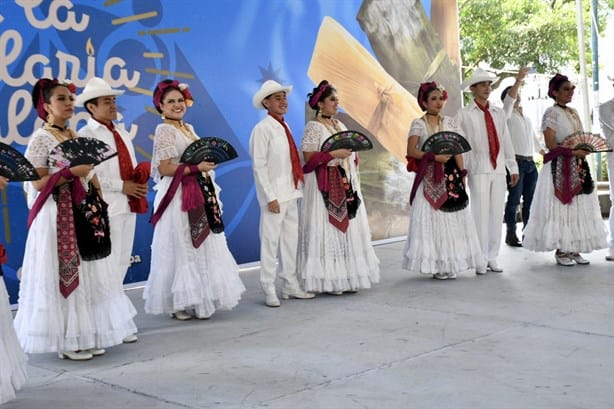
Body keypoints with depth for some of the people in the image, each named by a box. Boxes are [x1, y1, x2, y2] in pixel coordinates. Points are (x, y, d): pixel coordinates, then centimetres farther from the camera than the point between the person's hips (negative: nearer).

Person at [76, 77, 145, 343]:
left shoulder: (122, 136, 19)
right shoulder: (85, 136, -6)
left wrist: (141, 183, 0)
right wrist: (122, 186, -16)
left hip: (129, 206, 8)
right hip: (106, 209, -8)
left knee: (121, 265, 11)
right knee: (109, 267, -6)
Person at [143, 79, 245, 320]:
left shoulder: (188, 128, 15)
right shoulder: (164, 130, -8)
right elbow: (164, 168, -17)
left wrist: (209, 163, 4)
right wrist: (197, 168, -18)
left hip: (200, 195, 8)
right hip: (178, 197, -8)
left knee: (203, 248, 10)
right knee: (182, 249, -3)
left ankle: (198, 300, 18)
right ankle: (178, 304, 5)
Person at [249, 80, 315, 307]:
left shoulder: (285, 127, 13)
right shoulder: (262, 129, -11)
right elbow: (259, 166, -15)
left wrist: (296, 187, 11)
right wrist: (270, 197, -18)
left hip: (290, 192, 8)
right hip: (274, 194, -8)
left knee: (291, 240, 14)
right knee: (270, 241, -4)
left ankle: (290, 285, 24)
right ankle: (269, 290, 4)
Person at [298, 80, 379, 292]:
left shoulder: (339, 125, 17)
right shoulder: (313, 127, -7)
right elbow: (309, 157, -15)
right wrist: (334, 154, -19)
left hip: (345, 184, 8)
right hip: (324, 186, -8)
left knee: (348, 227, 6)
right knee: (326, 229, -7)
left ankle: (345, 277, 11)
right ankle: (327, 281, -3)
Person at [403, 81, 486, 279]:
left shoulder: (450, 122, 11)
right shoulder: (418, 124, 0)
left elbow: (457, 150, 8)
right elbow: (411, 151, -9)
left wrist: (462, 173, 1)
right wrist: (434, 156, -18)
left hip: (450, 174, 4)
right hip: (429, 177, -4)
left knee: (452, 218, 2)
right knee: (431, 218, -6)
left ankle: (450, 263, 9)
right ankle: (436, 265, -3)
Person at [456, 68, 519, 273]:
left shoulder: (499, 113, 15)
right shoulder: (464, 114, 1)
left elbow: (506, 141, 14)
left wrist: (513, 167, 11)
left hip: (499, 169, 4)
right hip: (478, 170, -4)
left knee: (497, 214, 5)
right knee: (481, 214, -5)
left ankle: (492, 257, 12)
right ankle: (480, 259, 2)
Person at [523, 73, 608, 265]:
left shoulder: (574, 112, 16)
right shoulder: (551, 113, -7)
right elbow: (550, 144, -15)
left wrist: (586, 147, 0)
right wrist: (572, 151, -24)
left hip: (578, 167, 8)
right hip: (559, 167, -7)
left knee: (578, 207, 5)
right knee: (560, 206, -5)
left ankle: (574, 249, 9)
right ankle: (560, 250, 0)